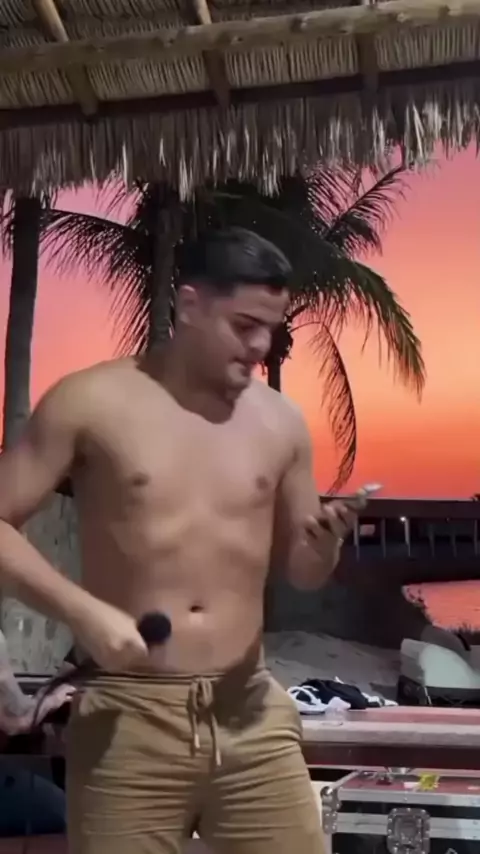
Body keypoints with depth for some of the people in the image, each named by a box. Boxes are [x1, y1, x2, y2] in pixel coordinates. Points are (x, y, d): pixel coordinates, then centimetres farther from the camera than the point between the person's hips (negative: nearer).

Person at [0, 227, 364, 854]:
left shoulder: (281, 422, 6)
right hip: (128, 716, -2)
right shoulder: (91, 403, -4)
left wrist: (323, 547, -8)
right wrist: (84, 611, -16)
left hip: (250, 714, 3)